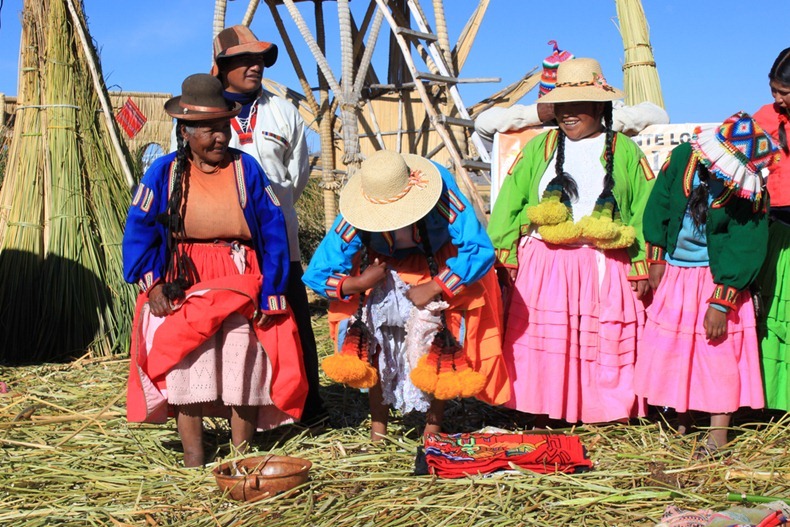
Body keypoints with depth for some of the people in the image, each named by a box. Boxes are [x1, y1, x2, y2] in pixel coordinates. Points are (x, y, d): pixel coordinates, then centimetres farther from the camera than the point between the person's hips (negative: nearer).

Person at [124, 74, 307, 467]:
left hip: (241, 284, 0)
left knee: (244, 368, -2)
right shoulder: (165, 172, 1)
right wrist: (151, 283, -12)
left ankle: (242, 456, 12)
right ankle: (192, 459, 7)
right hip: (183, 285, 0)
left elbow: (273, 231, -1)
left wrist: (271, 292, -7)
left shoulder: (246, 169, 1)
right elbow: (139, 229, 0)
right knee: (185, 366, -4)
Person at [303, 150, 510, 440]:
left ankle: (433, 430, -2)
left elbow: (481, 251, -36)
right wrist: (357, 283, -41)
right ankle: (378, 429, -2)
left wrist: (434, 288, -36)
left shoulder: (441, 198, -37)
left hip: (440, 268, -1)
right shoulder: (354, 220, -30)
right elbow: (316, 275, -23)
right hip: (382, 268, 2)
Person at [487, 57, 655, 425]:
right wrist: (505, 257, -5)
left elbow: (645, 212, 4)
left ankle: (606, 419, 11)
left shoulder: (625, 152, 9)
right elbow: (508, 202, 5)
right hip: (544, 267, 1)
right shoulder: (540, 147, 10)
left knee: (604, 348, 1)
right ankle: (541, 424, 10)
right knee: (541, 345, 0)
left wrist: (642, 268, -4)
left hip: (604, 270, 0)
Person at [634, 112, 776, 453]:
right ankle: (681, 420, 24)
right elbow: (658, 206, 2)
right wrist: (657, 258, 2)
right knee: (668, 347, 9)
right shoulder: (682, 158, -11)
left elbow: (744, 251, -16)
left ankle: (718, 435, 8)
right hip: (672, 274, 4)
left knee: (719, 351, -1)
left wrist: (721, 303, -18)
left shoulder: (749, 193, -19)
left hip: (717, 279, -4)